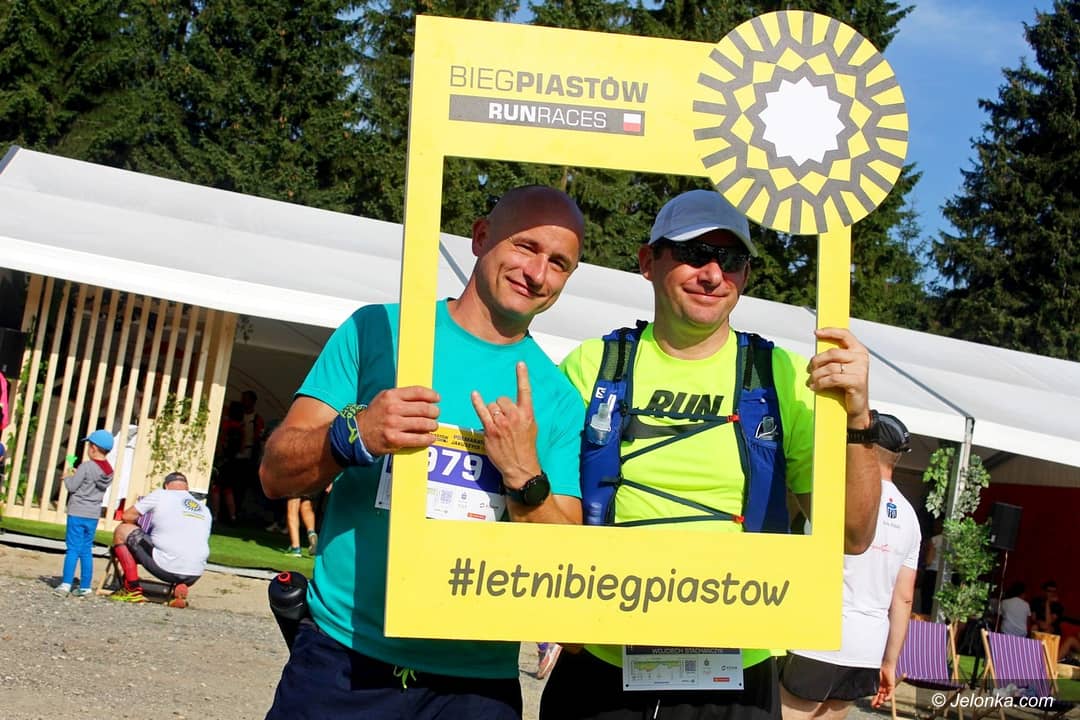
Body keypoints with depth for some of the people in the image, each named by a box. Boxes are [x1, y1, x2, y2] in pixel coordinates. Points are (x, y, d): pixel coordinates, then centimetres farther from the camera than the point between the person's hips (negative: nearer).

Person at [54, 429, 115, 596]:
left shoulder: (87, 466, -15)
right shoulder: (109, 471, 5)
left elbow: (72, 487, -12)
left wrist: (67, 477, 7)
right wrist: (76, 475, 15)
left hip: (77, 514, -6)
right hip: (93, 515, 6)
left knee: (72, 549, -3)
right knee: (86, 550, 10)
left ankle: (66, 583, -7)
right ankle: (85, 586, 11)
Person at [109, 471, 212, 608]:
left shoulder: (160, 495, 5)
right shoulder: (205, 510, 18)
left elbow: (127, 517, 8)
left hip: (166, 568, -5)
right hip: (194, 576, 5)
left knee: (122, 530, 10)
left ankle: (133, 590, 5)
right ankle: (179, 587, 11)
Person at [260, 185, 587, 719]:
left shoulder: (559, 398, 3)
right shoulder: (379, 330, 0)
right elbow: (276, 474, -3)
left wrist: (525, 478, -16)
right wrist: (354, 435, -21)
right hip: (341, 659, -1)